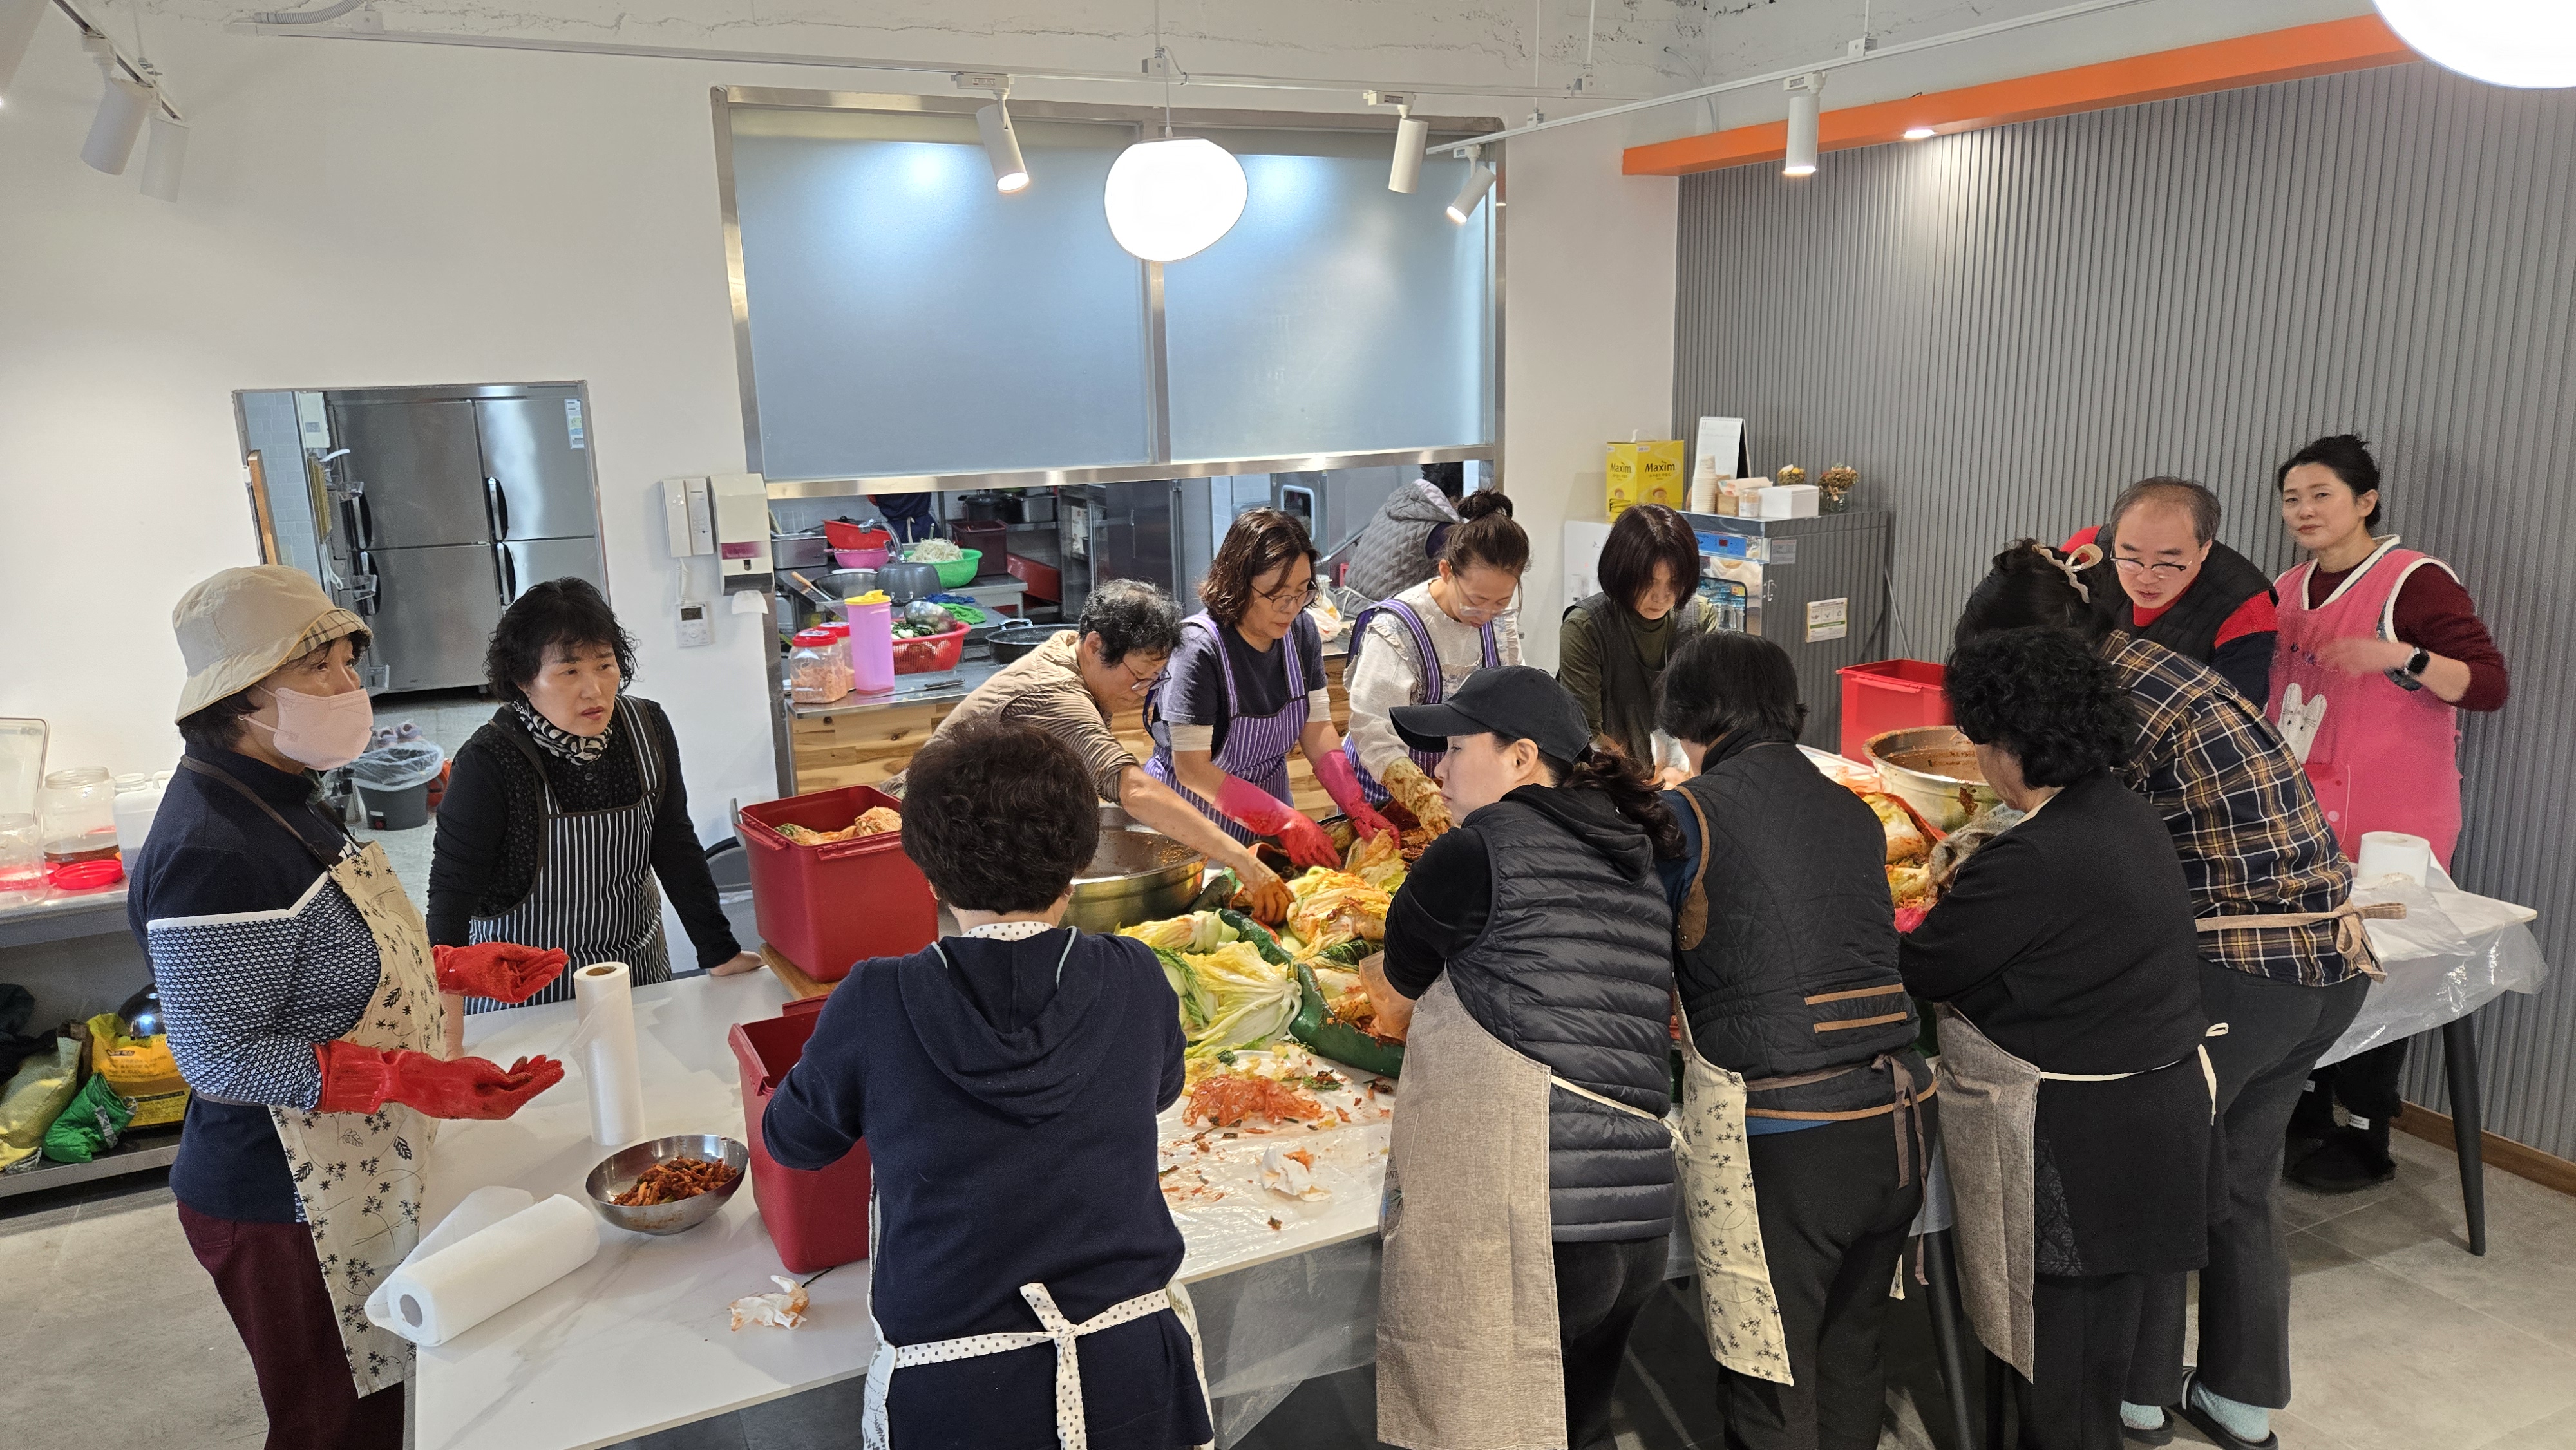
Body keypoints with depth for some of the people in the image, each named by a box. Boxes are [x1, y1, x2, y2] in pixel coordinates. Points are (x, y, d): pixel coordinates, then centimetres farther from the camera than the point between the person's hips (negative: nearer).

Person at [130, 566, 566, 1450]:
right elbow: (219, 1057, -25)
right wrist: (414, 1079, -31)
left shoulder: (278, 801, 5)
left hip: (360, 1179, 9)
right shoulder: (214, 853, -27)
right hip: (292, 1211, -9)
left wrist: (455, 969, 8)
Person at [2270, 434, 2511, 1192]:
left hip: (2384, 825, -6)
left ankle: (2366, 1142, 14)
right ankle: (2306, 1113, 25)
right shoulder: (2289, 588, 12)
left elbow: (2489, 684, -14)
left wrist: (2401, 655, -28)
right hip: (2301, 817, 6)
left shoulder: (2415, 581, -9)